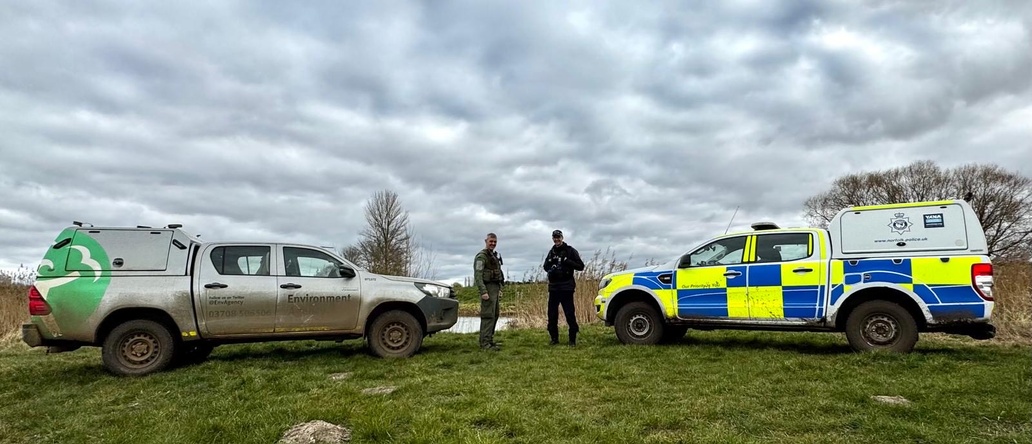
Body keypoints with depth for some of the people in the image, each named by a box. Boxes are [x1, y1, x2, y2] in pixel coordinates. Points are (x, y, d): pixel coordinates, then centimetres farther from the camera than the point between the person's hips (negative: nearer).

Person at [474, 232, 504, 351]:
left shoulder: (494, 255, 18)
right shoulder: (481, 256, -11)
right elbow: (478, 275, -19)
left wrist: (499, 288, 20)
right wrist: (483, 292, -25)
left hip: (495, 289, 10)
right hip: (487, 288, -10)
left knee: (494, 315, 13)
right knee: (488, 315, -11)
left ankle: (489, 339, 22)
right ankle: (485, 342, -10)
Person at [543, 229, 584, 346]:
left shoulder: (570, 251, 0)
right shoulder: (551, 252, 16)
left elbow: (581, 266, -6)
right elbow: (545, 267, 22)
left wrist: (567, 261, -19)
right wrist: (550, 268, -2)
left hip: (566, 287, -5)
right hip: (553, 287, 5)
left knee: (570, 313, -6)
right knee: (552, 313, 5)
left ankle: (573, 339, 3)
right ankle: (554, 338, 16)